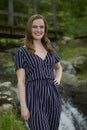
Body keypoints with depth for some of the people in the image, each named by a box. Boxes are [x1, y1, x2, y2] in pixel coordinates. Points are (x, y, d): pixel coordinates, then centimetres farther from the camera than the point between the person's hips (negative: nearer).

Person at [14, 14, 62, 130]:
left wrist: (58, 78, 7)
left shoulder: (51, 48, 12)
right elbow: (21, 81, -5)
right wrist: (23, 106, -11)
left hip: (52, 96, 5)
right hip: (34, 98, -5)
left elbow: (58, 68, 30)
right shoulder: (22, 52, -1)